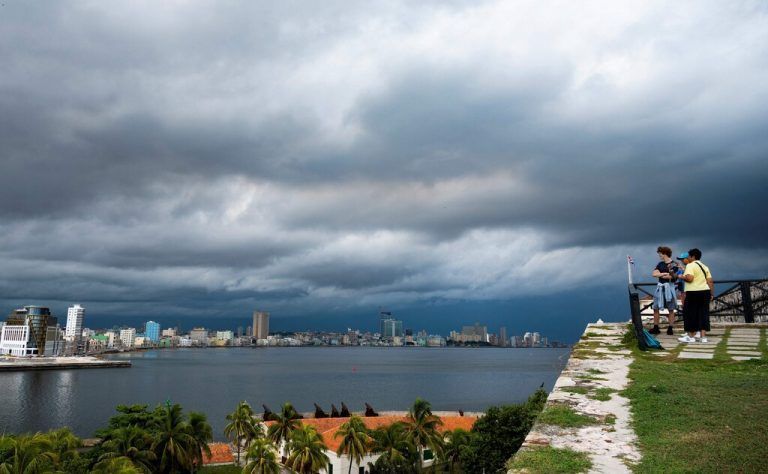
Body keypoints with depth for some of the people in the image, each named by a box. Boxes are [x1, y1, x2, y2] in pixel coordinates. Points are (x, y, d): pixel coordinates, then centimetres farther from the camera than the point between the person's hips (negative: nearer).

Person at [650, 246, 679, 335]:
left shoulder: (674, 264, -5)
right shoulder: (660, 264, 10)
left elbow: (674, 276, -14)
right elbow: (654, 274, -2)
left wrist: (660, 274, -8)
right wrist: (665, 273, -14)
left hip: (669, 287, -5)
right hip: (660, 287, 5)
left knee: (671, 309, 2)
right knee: (656, 308, 4)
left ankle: (670, 328, 8)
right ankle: (656, 328, 11)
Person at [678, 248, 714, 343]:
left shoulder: (690, 265, -8)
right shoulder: (704, 266, 17)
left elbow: (689, 278, -22)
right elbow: (710, 281, 13)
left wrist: (682, 277, -4)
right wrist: (712, 293, 15)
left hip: (694, 292, -8)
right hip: (705, 292, 8)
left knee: (690, 314, 1)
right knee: (703, 314, 8)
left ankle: (691, 336, 4)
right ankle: (703, 337, 7)